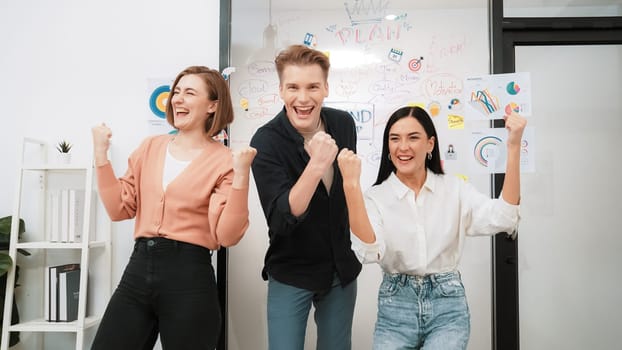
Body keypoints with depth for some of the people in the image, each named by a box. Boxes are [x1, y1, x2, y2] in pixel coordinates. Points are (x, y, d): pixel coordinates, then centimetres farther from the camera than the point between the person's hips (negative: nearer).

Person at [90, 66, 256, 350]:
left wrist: (241, 176, -22)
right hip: (138, 267, 4)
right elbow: (120, 209, 8)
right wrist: (101, 155, 2)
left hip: (190, 276, -4)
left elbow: (227, 236, -13)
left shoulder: (223, 161, -6)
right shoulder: (150, 148, 9)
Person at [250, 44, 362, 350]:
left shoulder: (344, 124, -5)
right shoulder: (266, 141, -20)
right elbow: (281, 219, -29)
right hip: (291, 274, -4)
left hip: (342, 268, 5)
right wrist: (316, 165, -39)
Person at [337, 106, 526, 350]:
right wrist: (351, 185, -29)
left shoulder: (454, 189, 2)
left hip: (448, 305, 1)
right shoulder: (376, 196, -3)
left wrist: (513, 147, -18)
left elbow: (502, 219, -14)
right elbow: (369, 251, -20)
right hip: (396, 307, 0)